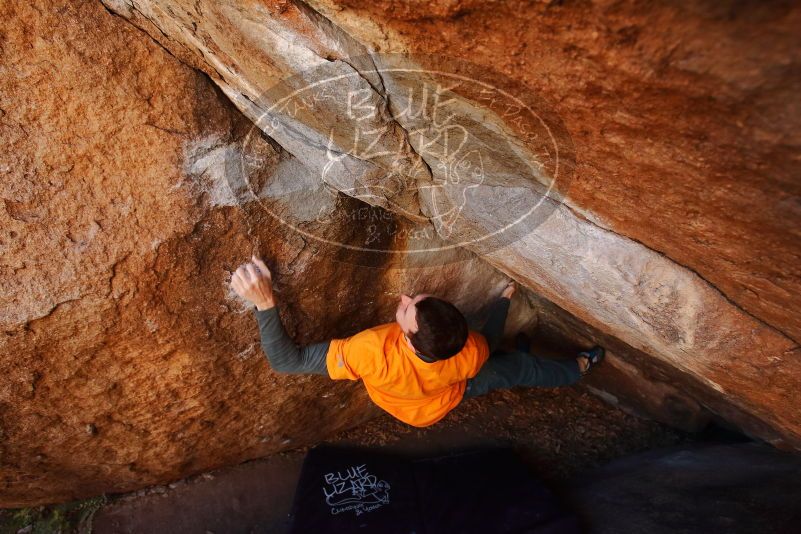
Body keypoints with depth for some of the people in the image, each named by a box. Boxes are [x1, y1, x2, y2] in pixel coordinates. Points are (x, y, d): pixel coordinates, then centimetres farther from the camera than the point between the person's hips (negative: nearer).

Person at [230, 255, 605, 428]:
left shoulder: (373, 351, -51)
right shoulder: (469, 354, -42)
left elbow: (286, 360, -44)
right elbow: (489, 344, -15)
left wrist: (264, 301, -53)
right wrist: (503, 300, 0)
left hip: (416, 408, 2)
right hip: (448, 399, -1)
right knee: (516, 366, 20)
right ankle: (578, 369, 50)